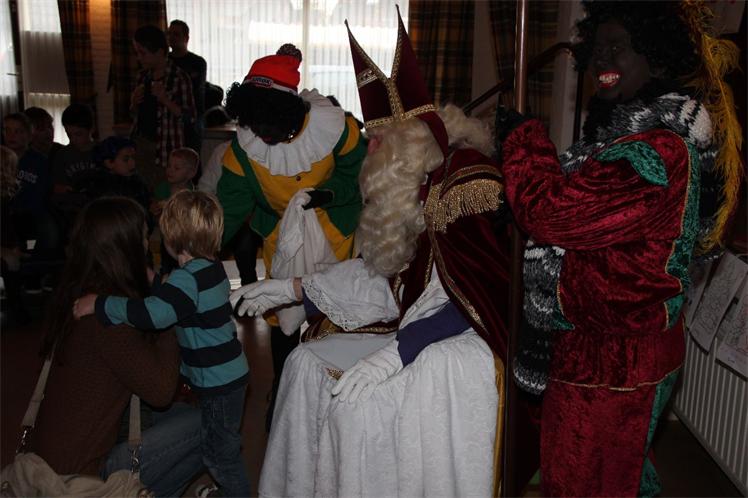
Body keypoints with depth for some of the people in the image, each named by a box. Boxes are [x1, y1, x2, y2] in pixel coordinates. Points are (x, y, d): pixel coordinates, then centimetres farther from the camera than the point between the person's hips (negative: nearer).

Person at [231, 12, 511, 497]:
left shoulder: (465, 177, -18)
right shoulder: (415, 188, 10)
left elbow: (474, 297, -24)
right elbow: (382, 275, 14)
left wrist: (395, 352, -29)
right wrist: (290, 288, 12)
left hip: (467, 339, -9)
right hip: (416, 328, 9)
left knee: (361, 400, -24)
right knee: (307, 363, 3)